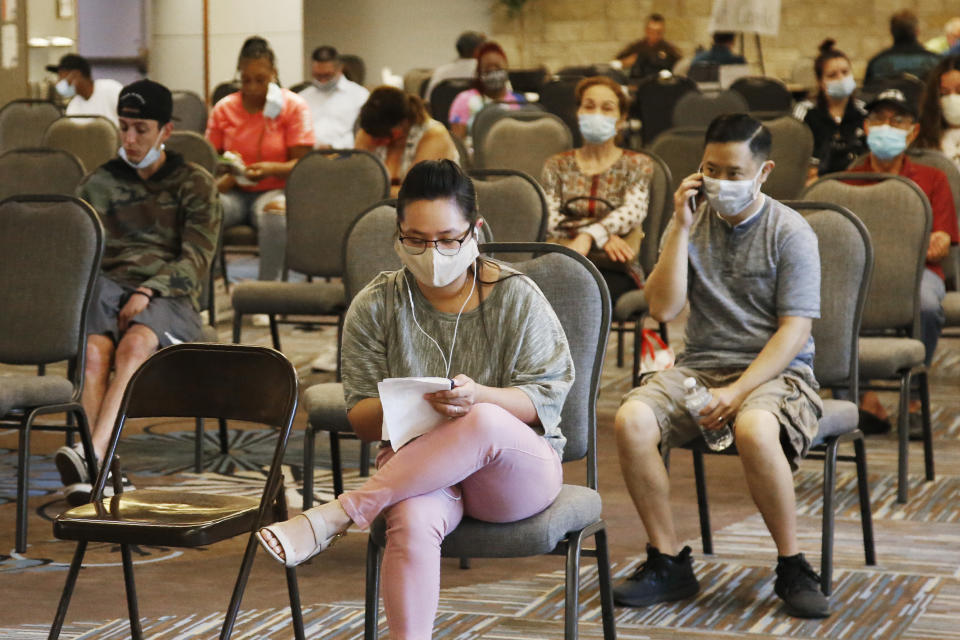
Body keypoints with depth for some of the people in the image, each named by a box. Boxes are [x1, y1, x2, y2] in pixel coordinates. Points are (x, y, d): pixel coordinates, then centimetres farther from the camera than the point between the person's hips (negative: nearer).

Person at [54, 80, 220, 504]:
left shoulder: (195, 185, 15)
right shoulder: (99, 184, 22)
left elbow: (196, 261, 2)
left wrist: (149, 292, -14)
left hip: (169, 299, -2)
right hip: (109, 288, 2)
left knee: (135, 344, -38)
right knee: (94, 351, -34)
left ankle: (91, 457, -54)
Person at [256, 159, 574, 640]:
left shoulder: (516, 298, 0)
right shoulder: (376, 306, 4)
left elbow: (546, 397, -6)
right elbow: (360, 419, 2)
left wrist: (477, 398, -26)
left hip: (519, 470, 0)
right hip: (415, 471, 1)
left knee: (484, 423, -38)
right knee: (413, 522, -37)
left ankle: (333, 516, -32)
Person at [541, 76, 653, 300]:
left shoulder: (637, 164, 14)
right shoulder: (558, 165, 18)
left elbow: (634, 211, -7)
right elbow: (547, 218, 2)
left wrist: (589, 236, -27)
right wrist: (603, 236, -16)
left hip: (615, 269, -1)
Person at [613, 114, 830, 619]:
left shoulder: (790, 232, -3)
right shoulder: (692, 225, 9)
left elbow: (794, 330, -8)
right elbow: (663, 308, -1)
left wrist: (736, 393, -19)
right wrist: (681, 227, -7)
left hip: (775, 370, -4)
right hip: (700, 366, 4)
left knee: (754, 430, -38)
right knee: (631, 419, -25)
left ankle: (791, 567, -18)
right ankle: (668, 562, -11)